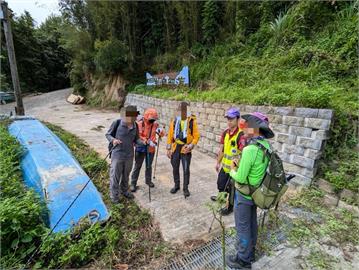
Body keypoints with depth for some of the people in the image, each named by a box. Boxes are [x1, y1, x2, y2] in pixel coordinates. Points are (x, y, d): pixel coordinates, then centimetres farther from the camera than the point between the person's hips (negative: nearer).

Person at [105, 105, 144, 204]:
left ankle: (124, 191, 42)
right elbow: (108, 134, -4)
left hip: (129, 155, 4)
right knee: (115, 175, 8)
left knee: (126, 174, 20)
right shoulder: (117, 123, -15)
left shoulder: (135, 125, -2)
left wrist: (142, 142, -14)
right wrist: (113, 140, -24)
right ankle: (114, 194, 29)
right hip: (117, 154, -4)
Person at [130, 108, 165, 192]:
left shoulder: (155, 124, -2)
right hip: (141, 148, -4)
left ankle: (148, 180, 39)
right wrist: (148, 141, -33)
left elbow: (162, 134, 1)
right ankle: (133, 183, 19)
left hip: (151, 149, 4)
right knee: (137, 166, 6)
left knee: (149, 166, 20)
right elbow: (138, 136, -24)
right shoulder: (139, 124, -15)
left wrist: (160, 130, -23)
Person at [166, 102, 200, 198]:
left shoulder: (192, 121, -8)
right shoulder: (174, 121, 2)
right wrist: (168, 148, 4)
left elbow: (196, 136, -6)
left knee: (186, 169, 4)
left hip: (186, 149, -3)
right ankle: (176, 185, 35)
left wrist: (191, 145, -20)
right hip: (175, 148, 4)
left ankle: (185, 188, 22)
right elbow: (170, 135, 6)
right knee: (175, 168, 15)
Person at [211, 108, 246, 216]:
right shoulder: (225, 133, 1)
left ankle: (229, 206, 35)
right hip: (224, 166, 7)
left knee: (232, 188, 12)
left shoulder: (241, 135, -22)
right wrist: (218, 162, 16)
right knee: (220, 184, 24)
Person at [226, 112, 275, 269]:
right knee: (252, 223, 25)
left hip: (244, 194, -8)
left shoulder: (250, 149, -32)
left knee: (242, 228, 12)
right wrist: (239, 166, 2)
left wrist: (232, 170, -6)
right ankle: (250, 252, 46)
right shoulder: (266, 145, -4)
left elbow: (240, 177, -26)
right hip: (256, 191, 8)